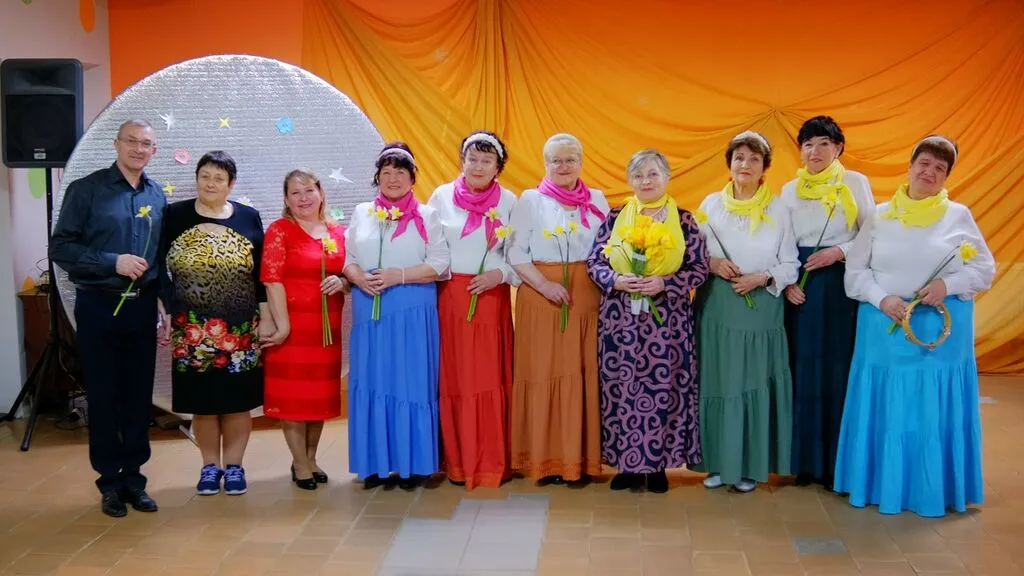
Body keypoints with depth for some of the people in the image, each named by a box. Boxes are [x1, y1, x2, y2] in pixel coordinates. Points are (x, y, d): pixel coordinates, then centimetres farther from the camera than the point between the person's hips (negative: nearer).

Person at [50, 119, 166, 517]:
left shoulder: (157, 196, 8)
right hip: (99, 306, -3)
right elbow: (61, 248, -9)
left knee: (139, 395, 7)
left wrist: (163, 303, 7)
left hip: (142, 306, 4)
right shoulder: (86, 190, -5)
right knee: (103, 395, 4)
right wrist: (114, 262, -18)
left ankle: (133, 477, 18)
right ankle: (110, 481, 15)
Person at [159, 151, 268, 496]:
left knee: (237, 398, 6)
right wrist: (168, 315, -6)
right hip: (192, 330, -1)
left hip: (241, 329, 1)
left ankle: (234, 465, 19)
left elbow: (261, 273, 5)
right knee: (202, 399, 5)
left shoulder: (249, 218, 5)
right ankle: (210, 466, 19)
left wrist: (266, 317, 0)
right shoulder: (175, 216, 2)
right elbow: (161, 270, 1)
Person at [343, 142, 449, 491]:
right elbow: (347, 259, 11)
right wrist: (359, 278, -10)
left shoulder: (426, 215, 4)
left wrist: (397, 276, -14)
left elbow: (439, 265, -3)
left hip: (412, 313, -3)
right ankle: (375, 464, 12)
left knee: (411, 384, -1)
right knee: (371, 384, 4)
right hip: (369, 312, 3)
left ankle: (412, 465, 7)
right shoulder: (362, 213, 13)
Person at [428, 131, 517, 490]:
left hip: (492, 299, 0)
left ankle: (493, 463, 10)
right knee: (454, 379, 3)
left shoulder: (508, 202, 4)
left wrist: (501, 274, -14)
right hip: (450, 298, 0)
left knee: (492, 379, 1)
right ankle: (458, 462, 12)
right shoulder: (442, 196, 4)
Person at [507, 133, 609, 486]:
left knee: (583, 376, 2)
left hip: (587, 297, 2)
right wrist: (544, 285, -14)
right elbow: (516, 251, -2)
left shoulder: (597, 199, 11)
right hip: (540, 297, -2)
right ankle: (545, 460, 7)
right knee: (544, 374, -1)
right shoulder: (530, 200, 3)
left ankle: (581, 460, 11)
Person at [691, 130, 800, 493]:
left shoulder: (778, 209, 2)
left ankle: (750, 465, 13)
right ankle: (718, 462, 15)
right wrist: (712, 263, -11)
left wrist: (763, 278, -14)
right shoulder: (711, 204, 6)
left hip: (761, 308, -1)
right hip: (717, 306, 1)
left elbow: (790, 264, 2)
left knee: (756, 384, 2)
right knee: (718, 382, 3)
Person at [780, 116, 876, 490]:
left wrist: (840, 252, -14)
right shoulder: (790, 189, 10)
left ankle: (838, 462, 8)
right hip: (801, 286, 3)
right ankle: (806, 459, 12)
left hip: (843, 283, -2)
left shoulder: (856, 183, 2)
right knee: (803, 368, 3)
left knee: (839, 368, -2)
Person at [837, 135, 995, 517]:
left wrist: (947, 285, -14)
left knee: (936, 411, 2)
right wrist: (882, 299, -13)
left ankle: (935, 490, 15)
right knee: (884, 408, 4)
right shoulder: (880, 216, 6)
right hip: (885, 328, 1)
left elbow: (985, 268, 4)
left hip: (942, 329, -1)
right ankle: (882, 485, 16)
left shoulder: (959, 216, 4)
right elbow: (855, 270, 4)